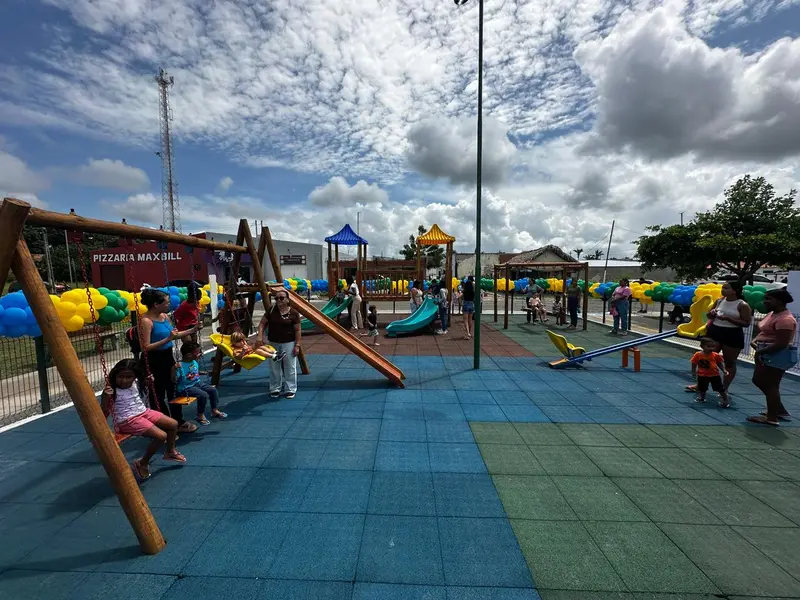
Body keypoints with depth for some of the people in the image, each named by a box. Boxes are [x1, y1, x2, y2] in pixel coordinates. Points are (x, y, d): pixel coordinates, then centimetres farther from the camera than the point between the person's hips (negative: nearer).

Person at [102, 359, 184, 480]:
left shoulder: (136, 384, 3)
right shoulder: (112, 391, -16)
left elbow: (145, 394, 25)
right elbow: (104, 415, -19)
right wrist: (106, 397, -32)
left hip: (144, 412, 7)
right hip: (127, 421, -7)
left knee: (173, 424, 5)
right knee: (161, 436, -20)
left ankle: (170, 452, 28)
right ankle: (142, 463, 4)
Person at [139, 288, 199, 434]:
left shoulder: (164, 316, 4)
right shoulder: (146, 321, -20)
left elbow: (174, 335, 16)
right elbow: (146, 348, -24)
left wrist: (193, 329, 12)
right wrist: (168, 339, -31)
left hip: (168, 357, 9)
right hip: (155, 361, -9)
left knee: (174, 390, 18)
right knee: (159, 394, 7)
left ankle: (179, 421, 32)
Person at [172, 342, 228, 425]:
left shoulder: (194, 362, 3)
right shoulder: (180, 366, -22)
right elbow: (174, 380, -27)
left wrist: (202, 373, 10)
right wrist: (174, 369, -39)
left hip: (198, 383, 8)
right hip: (186, 388, -8)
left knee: (213, 390, -1)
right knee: (203, 395, -26)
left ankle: (214, 410, 16)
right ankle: (200, 415, -3)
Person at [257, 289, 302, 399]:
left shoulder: (293, 313, -9)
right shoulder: (271, 310, 0)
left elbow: (297, 330, -7)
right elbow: (262, 323, 2)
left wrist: (297, 345, -10)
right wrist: (260, 336, -12)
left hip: (288, 344, -3)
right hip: (273, 343, 3)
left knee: (289, 367, 5)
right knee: (274, 368, 13)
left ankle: (290, 389, 17)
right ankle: (275, 389, 27)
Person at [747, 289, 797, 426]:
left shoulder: (785, 319, -22)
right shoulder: (772, 313, 9)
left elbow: (781, 344, -25)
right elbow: (763, 331, 19)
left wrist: (760, 352, -17)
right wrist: (755, 341, 1)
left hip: (778, 355, -10)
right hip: (767, 354, 10)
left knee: (770, 385, 0)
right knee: (758, 380, 18)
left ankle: (772, 418, 11)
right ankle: (780, 411, 31)